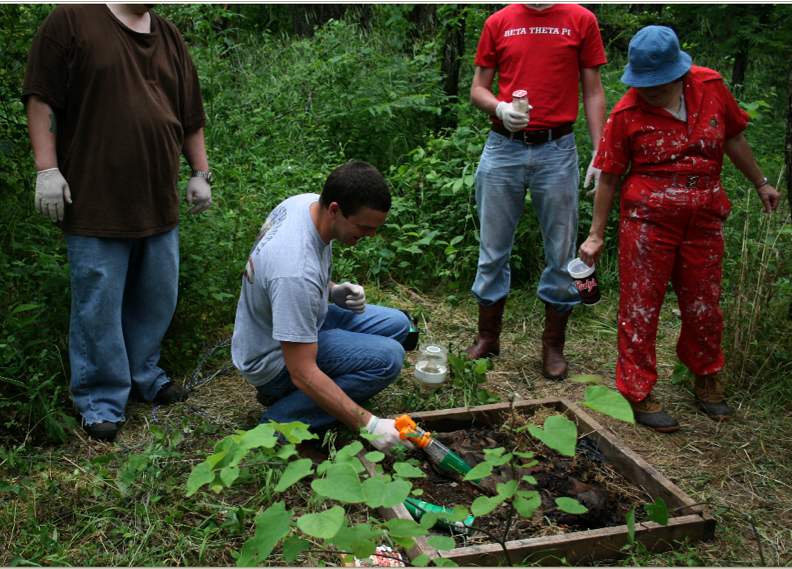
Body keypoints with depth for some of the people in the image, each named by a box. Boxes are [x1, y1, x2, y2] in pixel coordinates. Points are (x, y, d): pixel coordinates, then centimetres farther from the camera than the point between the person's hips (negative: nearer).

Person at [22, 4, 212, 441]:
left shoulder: (170, 39, 16)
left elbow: (190, 117, 21)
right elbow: (41, 99, -5)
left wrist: (200, 173, 16)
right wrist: (47, 168, -11)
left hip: (160, 203, 6)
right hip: (95, 202, -5)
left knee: (157, 298, 14)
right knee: (98, 304, 1)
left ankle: (143, 376, 33)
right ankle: (101, 401, 15)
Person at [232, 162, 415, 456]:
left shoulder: (308, 201, -11)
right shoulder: (295, 273, -37)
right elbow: (302, 373, -34)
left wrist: (333, 291, -5)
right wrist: (369, 425, -33)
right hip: (272, 360, -9)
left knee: (396, 324, 2)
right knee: (387, 357, -23)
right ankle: (280, 421, -10)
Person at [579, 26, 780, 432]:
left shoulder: (710, 87, 0)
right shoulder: (627, 114, -8)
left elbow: (733, 138, 15)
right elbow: (609, 177, -3)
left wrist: (760, 183, 25)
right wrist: (596, 235, -1)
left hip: (703, 219, 4)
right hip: (647, 220, -3)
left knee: (704, 304, 13)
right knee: (640, 307, 0)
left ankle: (706, 381, 35)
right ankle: (637, 393, 13)